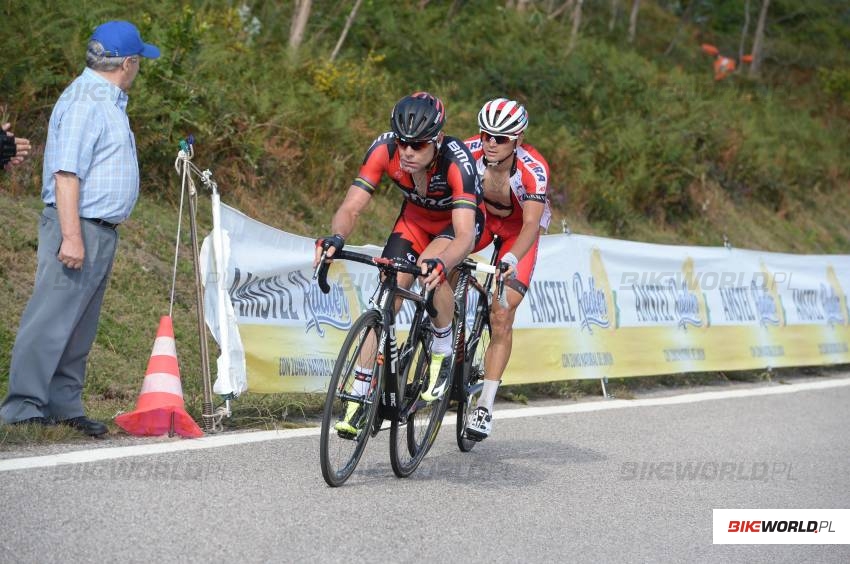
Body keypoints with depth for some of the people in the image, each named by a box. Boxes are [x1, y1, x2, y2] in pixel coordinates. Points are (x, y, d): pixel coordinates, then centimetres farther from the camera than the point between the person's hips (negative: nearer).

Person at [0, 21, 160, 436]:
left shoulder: (108, 101, 19)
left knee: (80, 329, 11)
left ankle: (64, 406, 15)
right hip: (79, 229, -10)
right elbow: (66, 173, -20)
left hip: (101, 232, 10)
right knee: (51, 320, -10)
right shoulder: (84, 102, -14)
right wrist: (71, 236, -26)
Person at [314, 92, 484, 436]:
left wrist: (440, 263, -67)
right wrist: (336, 237, -52)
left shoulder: (456, 160, -39)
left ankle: (443, 355, -9)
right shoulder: (384, 149, -29)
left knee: (430, 268, -33)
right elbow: (351, 207, -30)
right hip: (416, 217, 3)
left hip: (459, 219, -3)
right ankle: (360, 397, -7)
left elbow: (464, 234, -47)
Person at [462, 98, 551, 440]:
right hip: (479, 212, 2)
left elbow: (531, 224, -41)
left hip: (518, 228, -2)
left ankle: (485, 407, -3)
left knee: (501, 316, -11)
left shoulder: (534, 169, -35)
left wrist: (511, 260, -59)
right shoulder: (470, 152, -29)